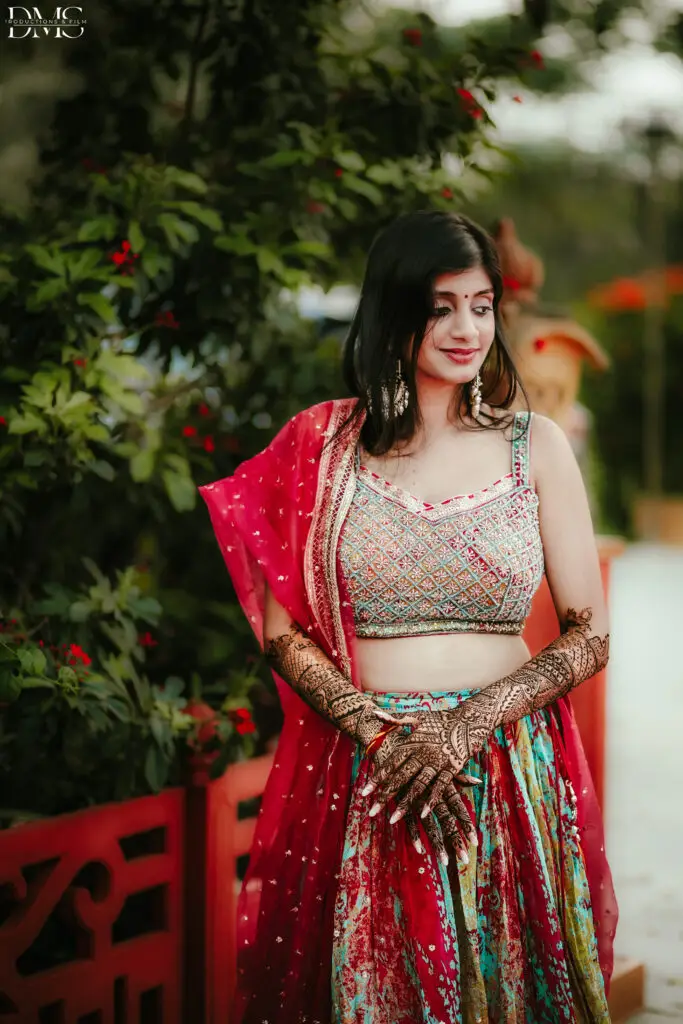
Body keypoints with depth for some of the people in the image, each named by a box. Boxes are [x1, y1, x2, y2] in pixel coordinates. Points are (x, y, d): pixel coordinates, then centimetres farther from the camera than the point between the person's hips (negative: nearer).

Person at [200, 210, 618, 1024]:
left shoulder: (535, 445, 2)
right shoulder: (323, 444, 2)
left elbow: (590, 635, 1)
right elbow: (279, 628, 0)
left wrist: (468, 723, -12)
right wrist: (377, 728, -14)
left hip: (515, 779, 1)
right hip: (361, 779, 0)